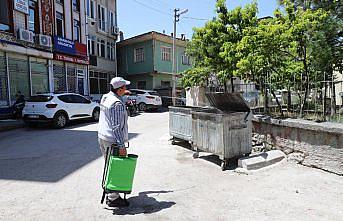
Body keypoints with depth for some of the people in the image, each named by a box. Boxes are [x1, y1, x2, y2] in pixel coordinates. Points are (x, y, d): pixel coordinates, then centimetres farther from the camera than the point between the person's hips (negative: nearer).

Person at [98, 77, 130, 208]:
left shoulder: (105, 97, 8)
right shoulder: (118, 104, -20)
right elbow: (117, 126, -23)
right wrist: (121, 145, -22)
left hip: (102, 137, 10)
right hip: (112, 141, -10)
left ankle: (109, 193, 32)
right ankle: (113, 198, 9)